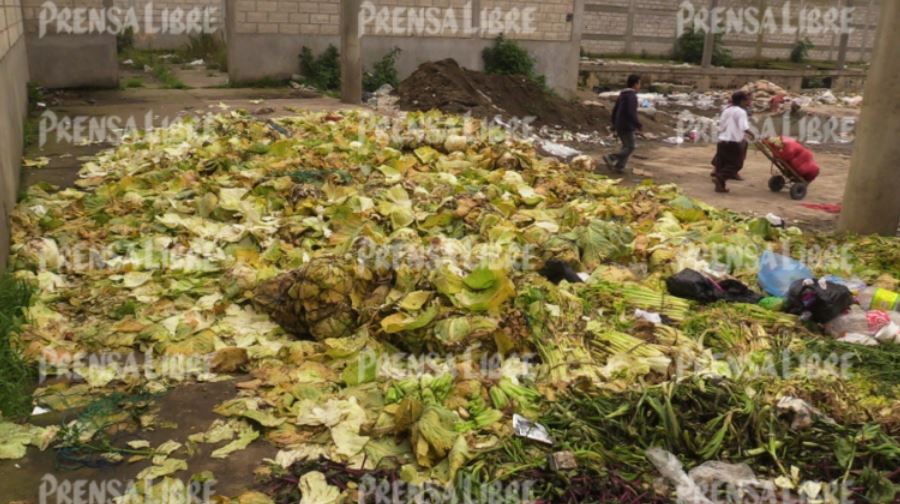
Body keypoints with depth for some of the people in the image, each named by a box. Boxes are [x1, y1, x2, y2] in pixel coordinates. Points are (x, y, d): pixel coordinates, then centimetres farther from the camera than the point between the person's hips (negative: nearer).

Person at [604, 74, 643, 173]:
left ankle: (619, 167, 9)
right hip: (627, 126, -9)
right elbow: (631, 113, -25)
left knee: (626, 146, 15)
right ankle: (610, 158, -16)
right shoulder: (632, 96, -16)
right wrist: (639, 124, -15)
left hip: (619, 126, 9)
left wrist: (614, 125, 23)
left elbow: (614, 110, 17)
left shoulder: (622, 95, 13)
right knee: (630, 147, -4)